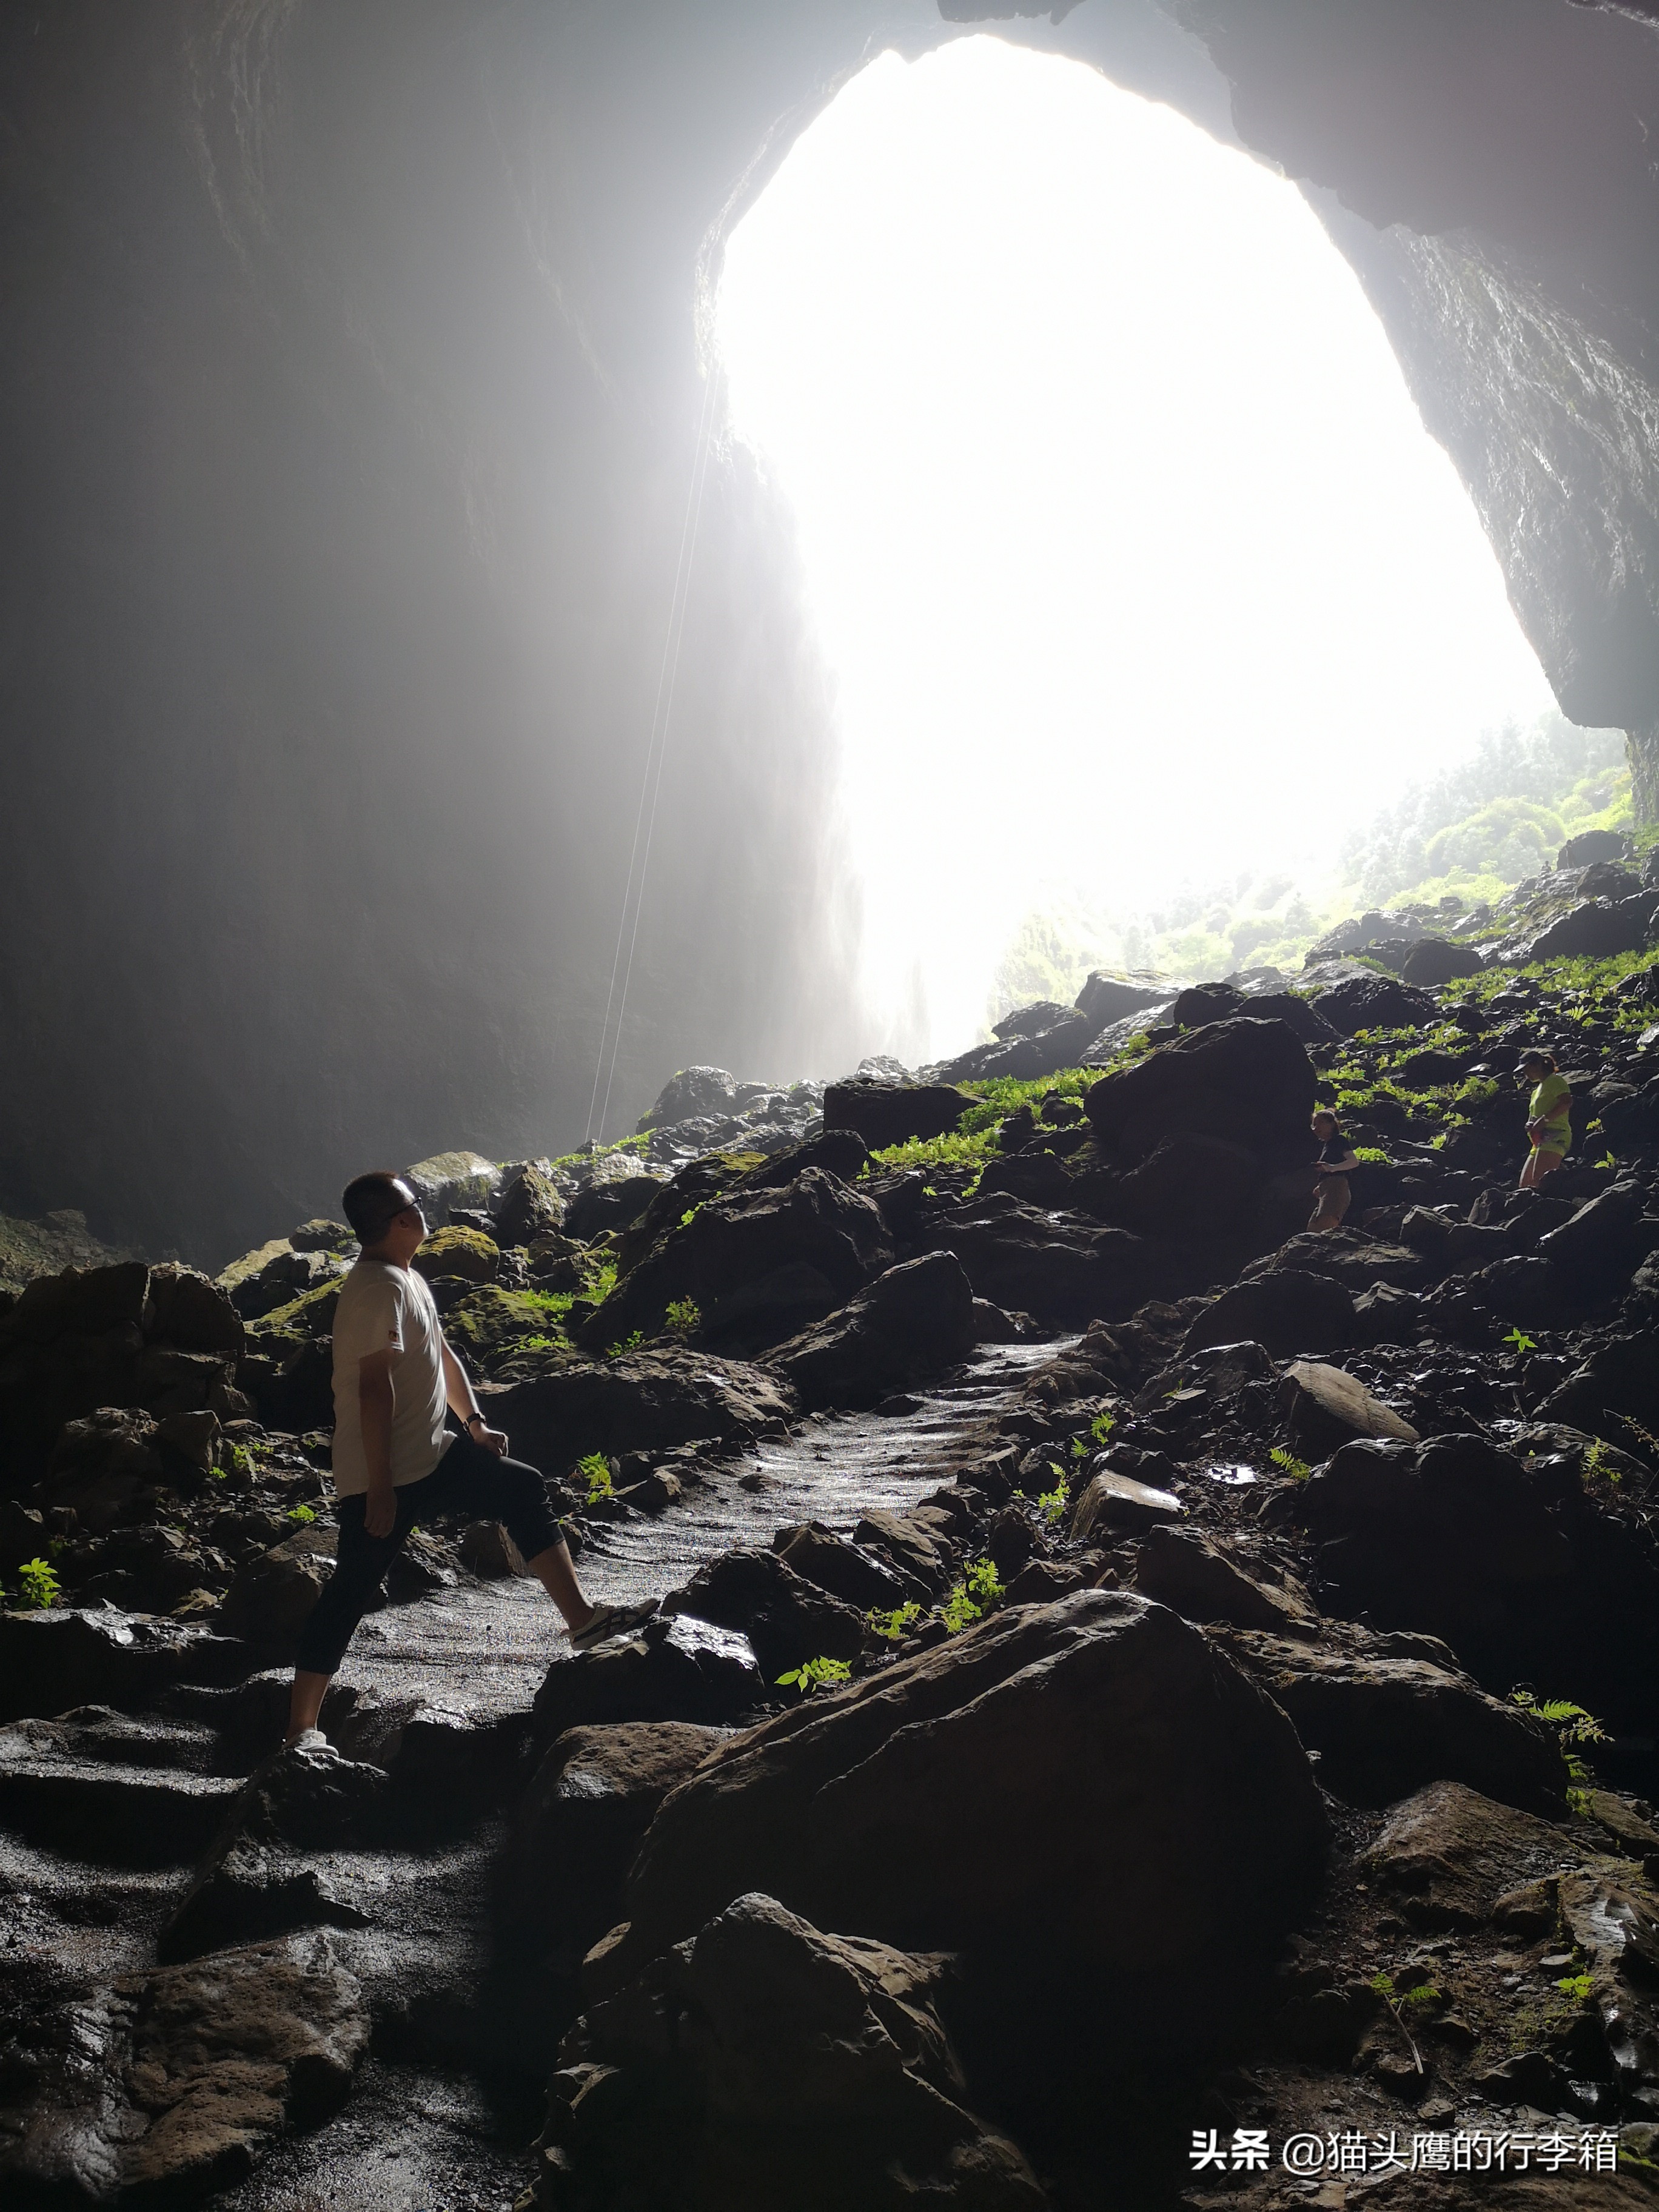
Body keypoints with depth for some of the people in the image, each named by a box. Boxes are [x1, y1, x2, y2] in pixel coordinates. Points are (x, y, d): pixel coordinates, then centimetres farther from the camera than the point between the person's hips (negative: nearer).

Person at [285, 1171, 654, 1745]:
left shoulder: (407, 1279, 13)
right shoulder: (380, 1288, -21)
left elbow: (441, 1355, 24)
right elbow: (375, 1388, -27)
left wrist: (474, 1423, 16)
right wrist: (380, 1488, -28)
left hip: (431, 1459, 11)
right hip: (386, 1478, -11)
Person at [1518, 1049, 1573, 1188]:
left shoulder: (1554, 1080, 0)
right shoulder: (1537, 1090, 28)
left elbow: (1567, 1101, -18)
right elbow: (1533, 1116, 30)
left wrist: (1544, 1119, -20)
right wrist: (1530, 1124, 6)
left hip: (1555, 1137, -10)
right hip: (1541, 1141, 10)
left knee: (1540, 1181, -26)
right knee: (1525, 1184, 4)